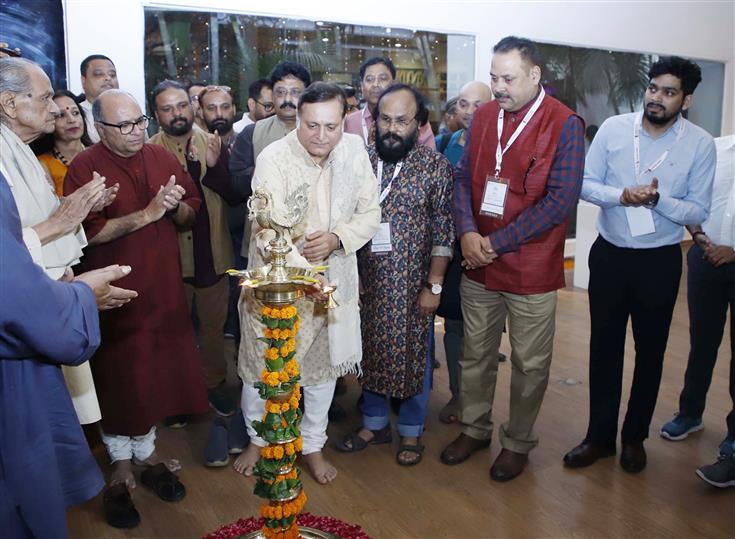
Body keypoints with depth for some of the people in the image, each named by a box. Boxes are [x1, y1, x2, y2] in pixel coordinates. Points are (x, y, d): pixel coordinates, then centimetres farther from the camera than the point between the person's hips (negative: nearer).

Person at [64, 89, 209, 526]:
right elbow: (88, 232, -18)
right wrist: (147, 213, -22)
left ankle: (146, 450, 33)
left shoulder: (163, 158, 6)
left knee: (154, 372, 12)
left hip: (163, 289, 4)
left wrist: (178, 207, -11)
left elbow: (191, 216, 11)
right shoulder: (85, 167, -8)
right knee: (118, 377, 8)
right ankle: (121, 463, 29)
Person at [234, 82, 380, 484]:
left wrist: (337, 238, -18)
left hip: (334, 279, 4)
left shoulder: (355, 152, -5)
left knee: (323, 365, 18)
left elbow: (370, 213, 1)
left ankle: (312, 444, 41)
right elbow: (270, 232, -27)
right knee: (261, 366, 12)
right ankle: (258, 439, 41)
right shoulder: (274, 159, -19)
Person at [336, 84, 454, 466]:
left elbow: (443, 233, -7)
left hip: (412, 285, -3)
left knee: (413, 356, 10)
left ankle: (411, 431, 31)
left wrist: (434, 286, -10)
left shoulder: (436, 166, -7)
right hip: (367, 281, 3)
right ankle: (374, 423, 36)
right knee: (371, 352, 15)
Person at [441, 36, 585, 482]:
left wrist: (498, 243, -17)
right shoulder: (483, 115, 5)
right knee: (476, 353, 16)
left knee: (530, 364, 9)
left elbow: (561, 200, -16)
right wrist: (467, 233, -10)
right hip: (478, 262, 5)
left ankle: (519, 442, 30)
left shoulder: (565, 124, -11)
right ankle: (475, 428, 36)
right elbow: (464, 177, 8)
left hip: (532, 269, -4)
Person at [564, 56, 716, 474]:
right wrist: (621, 196, -22)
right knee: (604, 347, 10)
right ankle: (600, 435, 26)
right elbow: (585, 184, -3)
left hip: (660, 261, -1)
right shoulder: (613, 128, -5)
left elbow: (698, 213, -7)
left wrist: (657, 199, -25)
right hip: (609, 254, 1)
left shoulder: (701, 144, -8)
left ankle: (635, 436, 32)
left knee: (650, 352, 12)